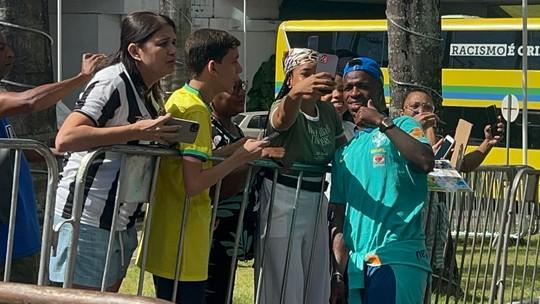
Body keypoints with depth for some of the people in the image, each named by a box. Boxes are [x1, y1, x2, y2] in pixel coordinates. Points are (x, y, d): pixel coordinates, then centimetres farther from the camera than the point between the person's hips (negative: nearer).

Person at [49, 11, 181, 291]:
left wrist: (163, 137, 7)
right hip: (88, 219, -9)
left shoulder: (148, 94, 13)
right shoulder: (112, 81, -14)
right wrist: (137, 131, -27)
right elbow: (65, 139, -28)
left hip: (121, 223, 10)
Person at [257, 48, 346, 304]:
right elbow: (283, 117, -42)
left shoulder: (328, 112, 5)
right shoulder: (283, 108, -15)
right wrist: (296, 93, -63)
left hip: (316, 202, 7)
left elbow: (343, 146, 23)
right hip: (283, 200, -7)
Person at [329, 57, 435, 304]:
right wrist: (338, 273, 13)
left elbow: (426, 162, -18)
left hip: (399, 259, -6)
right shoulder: (344, 151, 19)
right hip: (356, 263, 6)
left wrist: (382, 122, -13)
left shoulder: (401, 127, 4)